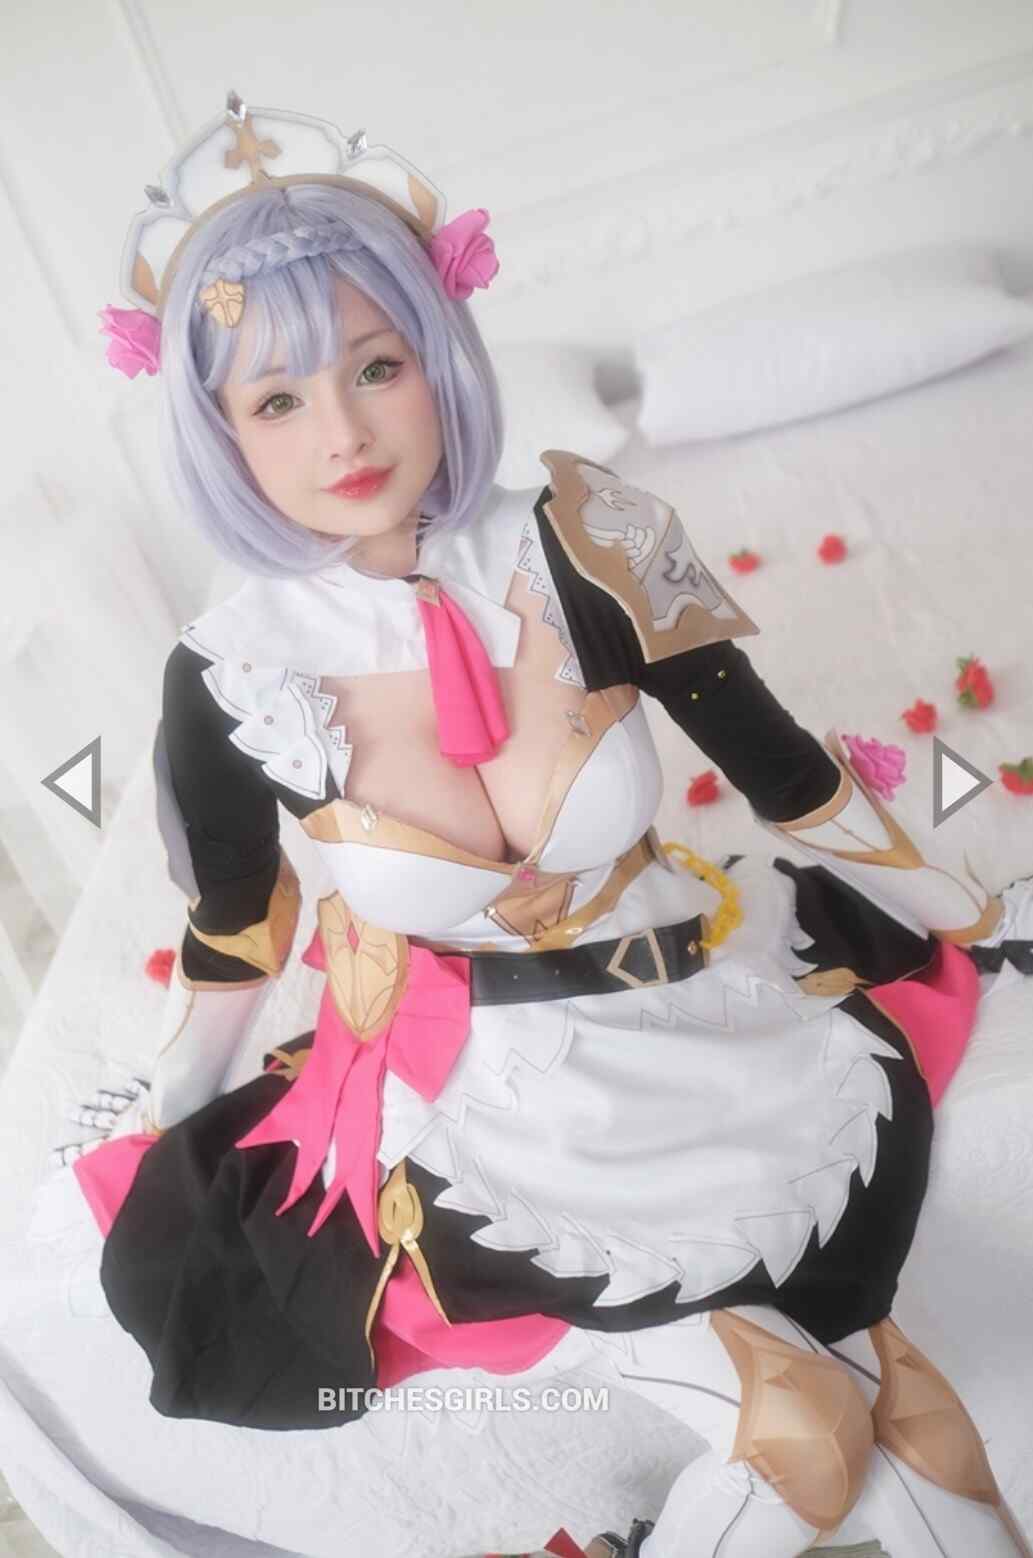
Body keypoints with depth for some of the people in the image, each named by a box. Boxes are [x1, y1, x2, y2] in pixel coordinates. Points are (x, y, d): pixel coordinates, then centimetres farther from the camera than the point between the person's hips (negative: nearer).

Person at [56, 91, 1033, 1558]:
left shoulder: (579, 548, -18)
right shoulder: (231, 679, -18)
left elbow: (782, 765, -4)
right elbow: (233, 933, 1)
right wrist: (168, 1112, 17)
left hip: (707, 1018, 2)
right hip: (495, 1104, -1)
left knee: (884, 1390, 6)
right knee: (808, 1428, -6)